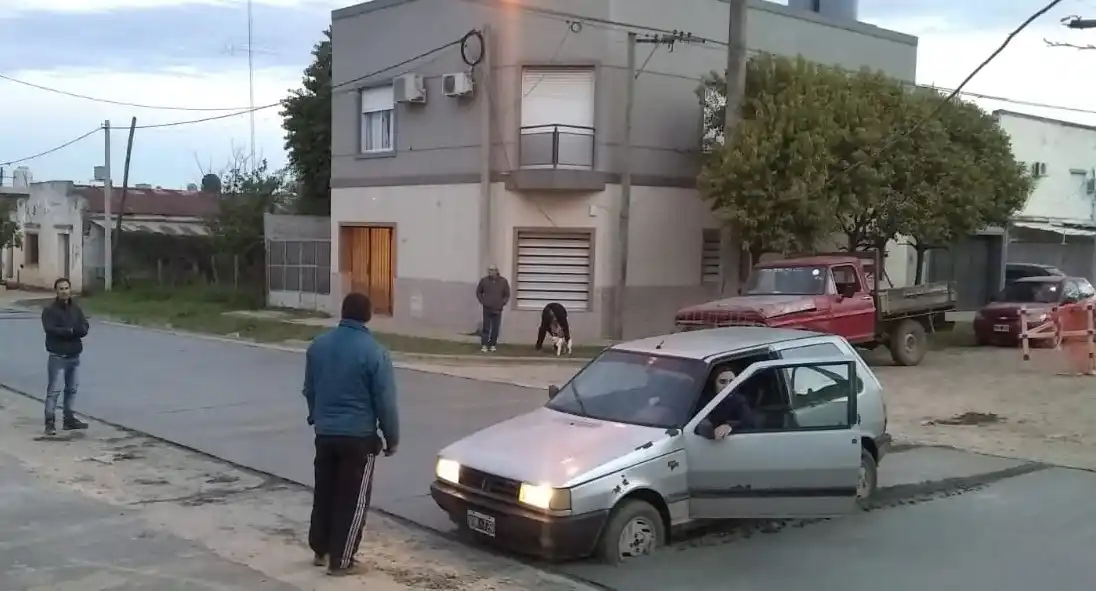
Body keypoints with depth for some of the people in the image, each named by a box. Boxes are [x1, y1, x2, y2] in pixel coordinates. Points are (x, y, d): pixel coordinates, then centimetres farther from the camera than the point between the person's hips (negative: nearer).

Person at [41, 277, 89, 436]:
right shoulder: (49, 310, -7)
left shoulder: (76, 309, 11)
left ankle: (68, 419, 23)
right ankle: (50, 422, -8)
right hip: (58, 356, -6)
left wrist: (65, 331, -16)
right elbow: (51, 330, -20)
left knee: (72, 389, 13)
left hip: (74, 356, 7)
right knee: (54, 390, -9)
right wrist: (71, 330, -16)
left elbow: (84, 328, 1)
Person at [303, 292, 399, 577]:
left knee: (324, 494, 18)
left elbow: (309, 390, 14)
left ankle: (320, 550, 29)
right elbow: (385, 401, -12)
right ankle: (341, 560, 7)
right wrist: (392, 437, -1)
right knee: (352, 500, 4)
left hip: (324, 433, 6)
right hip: (359, 436, -6)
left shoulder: (317, 345, 3)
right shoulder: (374, 352, -15)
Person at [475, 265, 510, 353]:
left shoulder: (503, 281, -1)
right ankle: (484, 345, 4)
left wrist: (502, 303, -1)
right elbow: (478, 292, 12)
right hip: (487, 309, -1)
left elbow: (507, 295, 8)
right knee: (486, 327, 0)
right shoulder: (484, 280, -1)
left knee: (495, 329, 4)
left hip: (498, 309, 1)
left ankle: (493, 345, 14)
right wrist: (482, 301, 3)